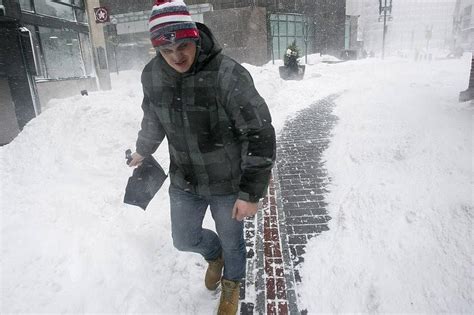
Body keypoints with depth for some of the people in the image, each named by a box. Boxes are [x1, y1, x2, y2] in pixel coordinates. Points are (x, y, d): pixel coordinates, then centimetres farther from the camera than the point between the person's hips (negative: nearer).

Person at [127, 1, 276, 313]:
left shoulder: (228, 75, -26)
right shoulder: (152, 75, -9)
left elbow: (260, 135, -23)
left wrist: (251, 193, -21)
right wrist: (142, 151, 27)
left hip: (227, 182, -4)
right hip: (184, 181, 5)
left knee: (232, 241, 18)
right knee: (184, 239, 20)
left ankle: (232, 284, 52)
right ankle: (214, 254, 57)